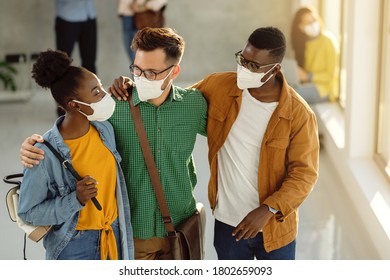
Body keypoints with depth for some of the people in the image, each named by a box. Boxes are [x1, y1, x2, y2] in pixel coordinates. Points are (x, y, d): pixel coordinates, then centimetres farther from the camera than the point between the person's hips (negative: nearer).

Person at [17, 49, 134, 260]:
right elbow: (28, 213, -16)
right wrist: (76, 200, -27)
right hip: (75, 246, -5)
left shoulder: (105, 130, -6)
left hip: (114, 237, 5)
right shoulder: (46, 153, -24)